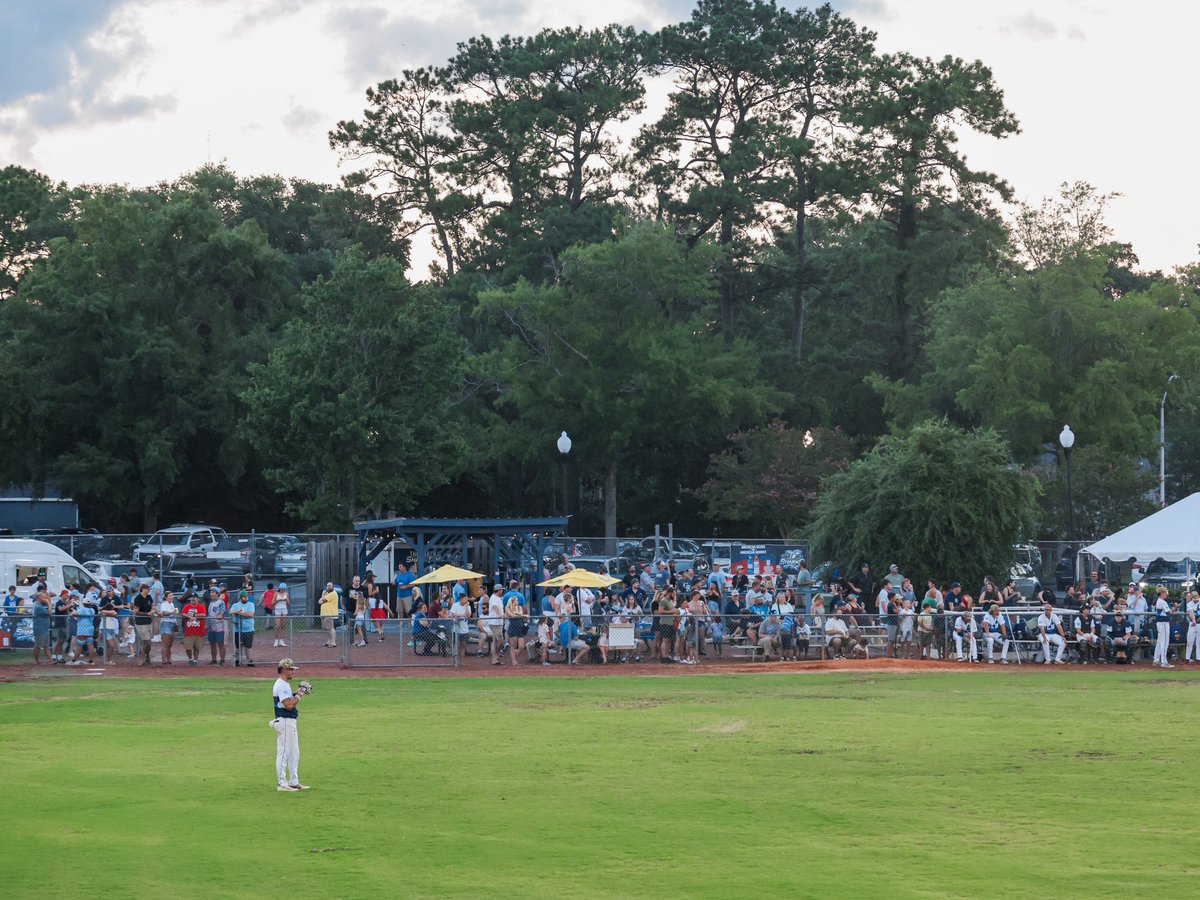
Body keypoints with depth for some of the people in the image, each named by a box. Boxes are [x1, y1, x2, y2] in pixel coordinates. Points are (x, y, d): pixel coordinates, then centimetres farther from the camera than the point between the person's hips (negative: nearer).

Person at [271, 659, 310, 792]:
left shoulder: (286, 684, 16)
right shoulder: (281, 685, -16)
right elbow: (289, 705, -24)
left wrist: (298, 693, 7)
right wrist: (298, 695, -12)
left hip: (291, 722, 11)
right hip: (284, 722, -11)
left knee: (294, 754, 14)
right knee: (283, 753, -7)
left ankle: (294, 782, 19)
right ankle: (282, 784, -4)